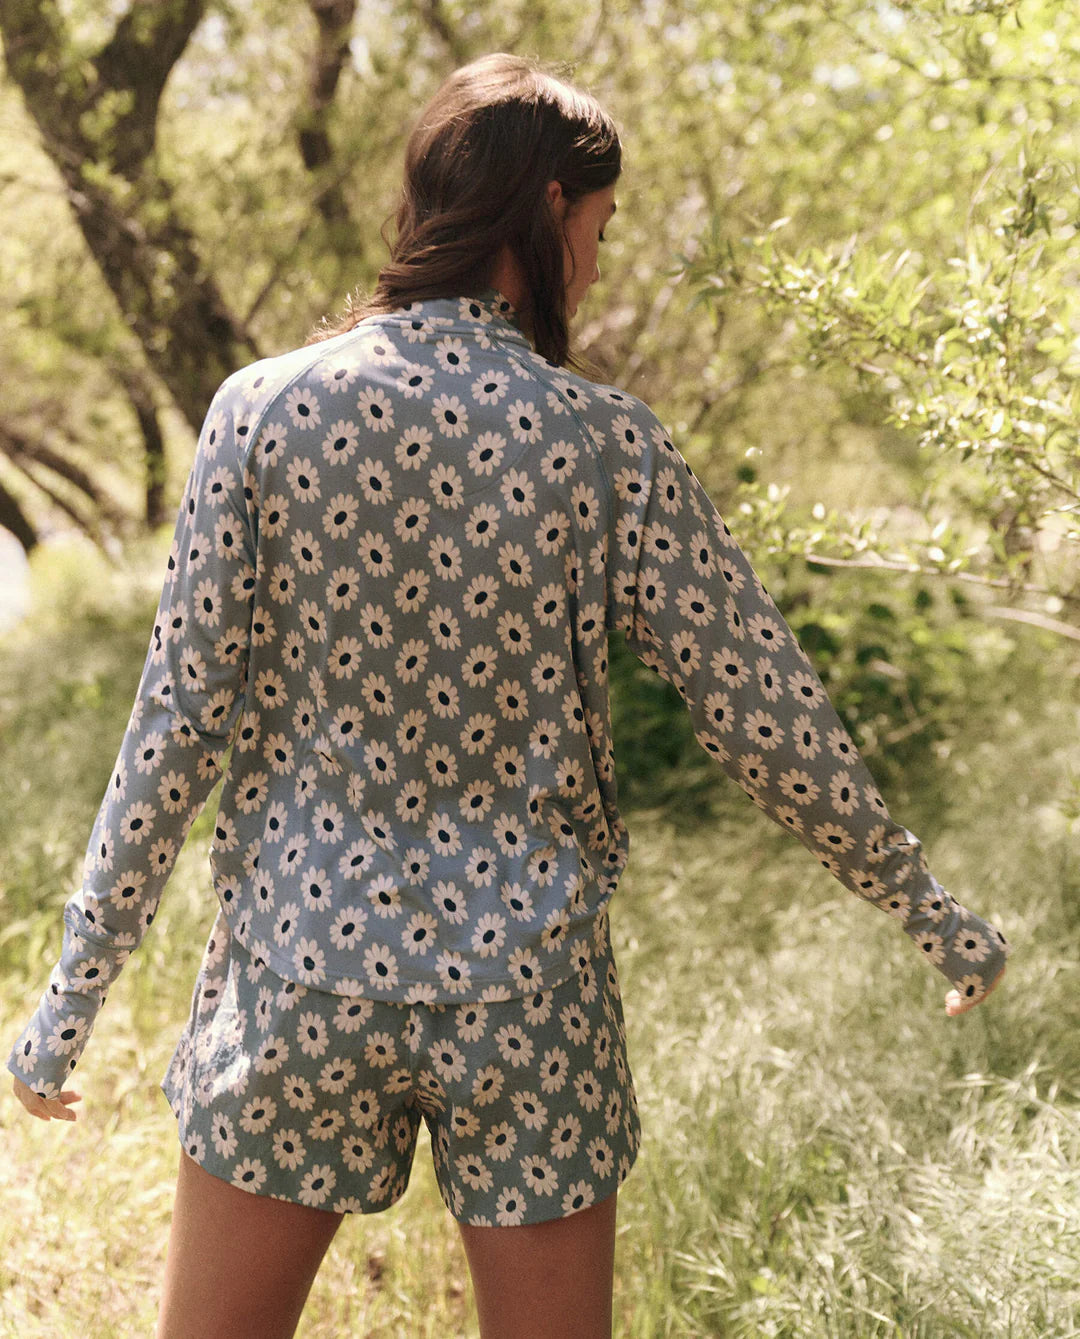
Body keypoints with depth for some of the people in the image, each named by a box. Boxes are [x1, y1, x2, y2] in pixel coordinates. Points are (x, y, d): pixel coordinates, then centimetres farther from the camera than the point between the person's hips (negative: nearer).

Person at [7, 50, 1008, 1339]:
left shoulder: (264, 407, -7)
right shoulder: (603, 441, -9)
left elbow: (182, 722, -7)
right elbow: (764, 717, -6)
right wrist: (930, 912, 8)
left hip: (303, 958, 1)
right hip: (527, 984, 0)